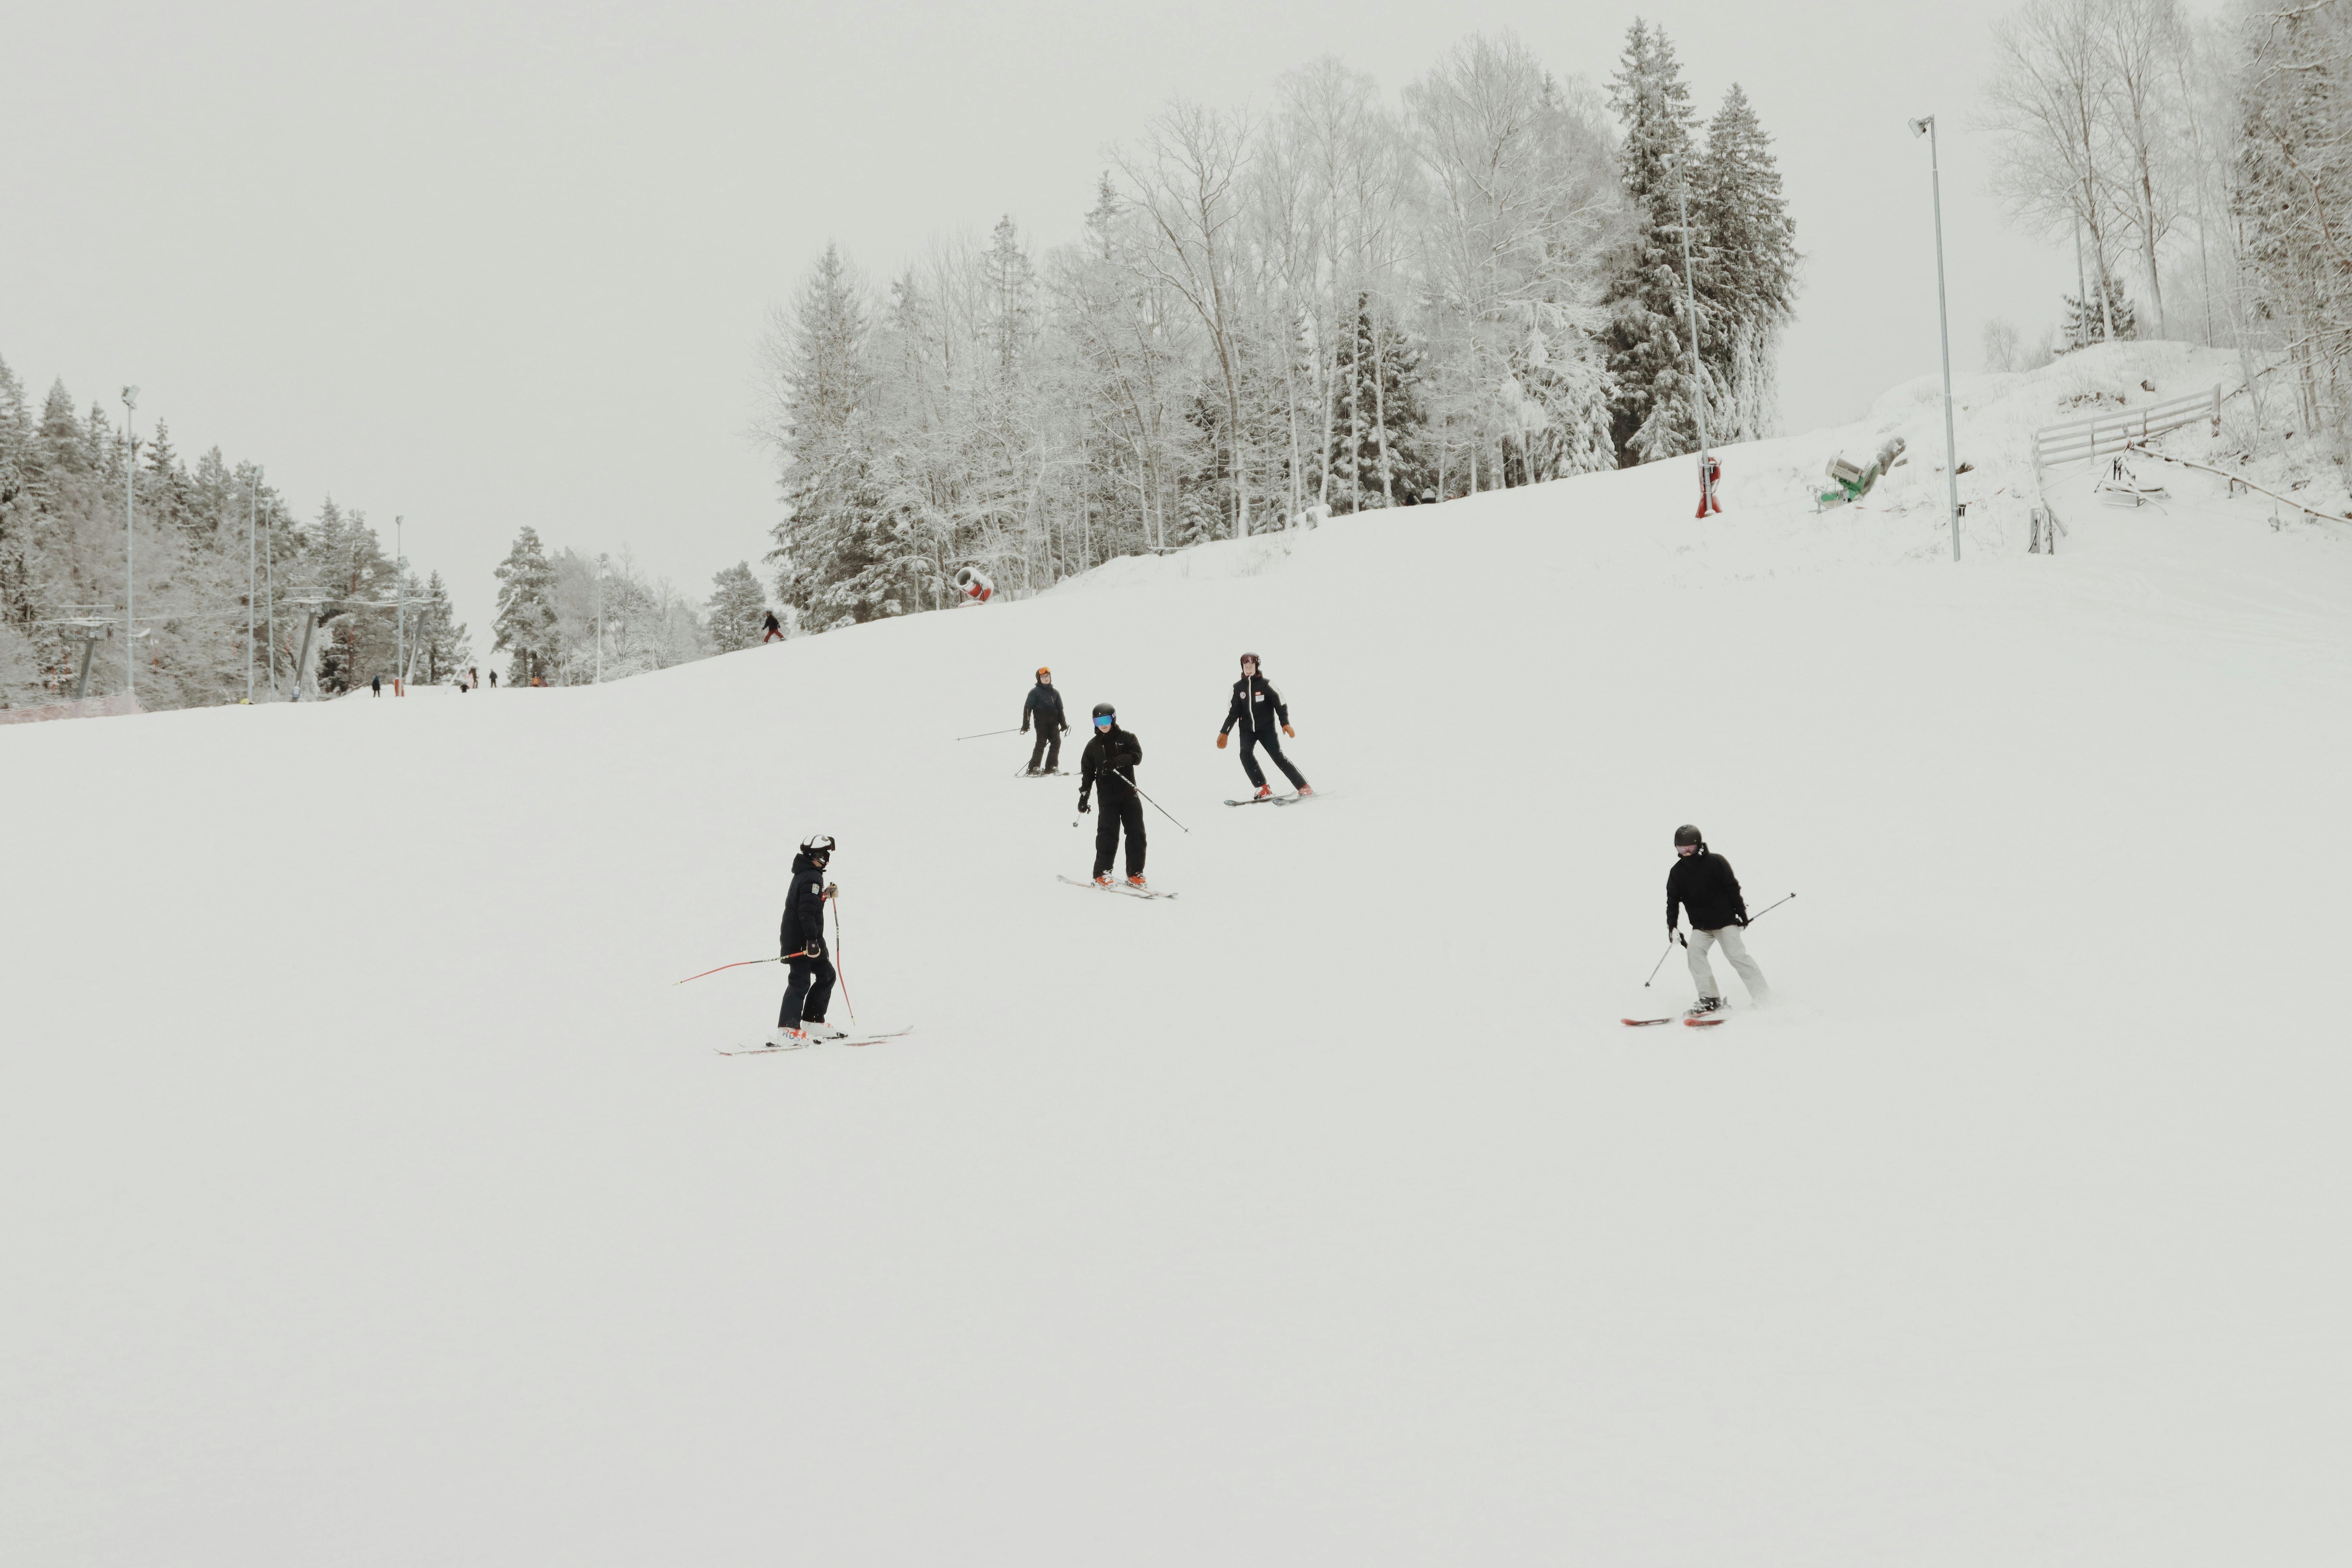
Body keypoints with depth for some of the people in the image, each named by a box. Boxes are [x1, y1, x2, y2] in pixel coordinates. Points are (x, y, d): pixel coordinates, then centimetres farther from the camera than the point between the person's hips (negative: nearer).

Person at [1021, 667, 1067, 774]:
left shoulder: (1055, 693, 18)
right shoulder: (1035, 692, 2)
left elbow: (1060, 710, 22)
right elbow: (1028, 708, -3)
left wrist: (1063, 723, 16)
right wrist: (1026, 724, -10)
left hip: (1053, 723, 5)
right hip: (1041, 723, -5)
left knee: (1056, 743, -4)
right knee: (1041, 744, -12)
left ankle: (1051, 767, 2)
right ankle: (1034, 768, -11)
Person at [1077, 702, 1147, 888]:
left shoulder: (1127, 738, 5)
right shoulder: (1093, 746, 9)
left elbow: (1137, 756, -10)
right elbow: (1087, 772, 9)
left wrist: (1116, 762, -24)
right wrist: (1084, 795, -1)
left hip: (1129, 795, 1)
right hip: (1108, 799, 0)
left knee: (1136, 834, -1)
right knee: (1108, 834, -8)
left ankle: (1135, 874, 7)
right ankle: (1102, 874, -3)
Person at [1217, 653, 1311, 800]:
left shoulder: (1265, 684, -5)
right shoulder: (1238, 687, 6)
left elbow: (1280, 703, -5)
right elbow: (1234, 712, 10)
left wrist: (1285, 723, -18)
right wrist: (1224, 732, 5)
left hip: (1266, 728, -3)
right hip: (1247, 729, 3)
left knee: (1278, 756, -13)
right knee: (1245, 754, -21)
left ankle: (1304, 788, -10)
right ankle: (1263, 789, -18)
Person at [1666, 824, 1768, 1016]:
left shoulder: (1715, 862, -8)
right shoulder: (1677, 872, 4)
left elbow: (1732, 888, -5)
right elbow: (1673, 901, 6)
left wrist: (1742, 913, -7)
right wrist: (1672, 927, -3)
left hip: (1725, 920, -4)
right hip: (1701, 926, 4)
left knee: (1737, 955, -12)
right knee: (1695, 951, -18)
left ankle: (1763, 998, -4)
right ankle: (1710, 1000, -14)